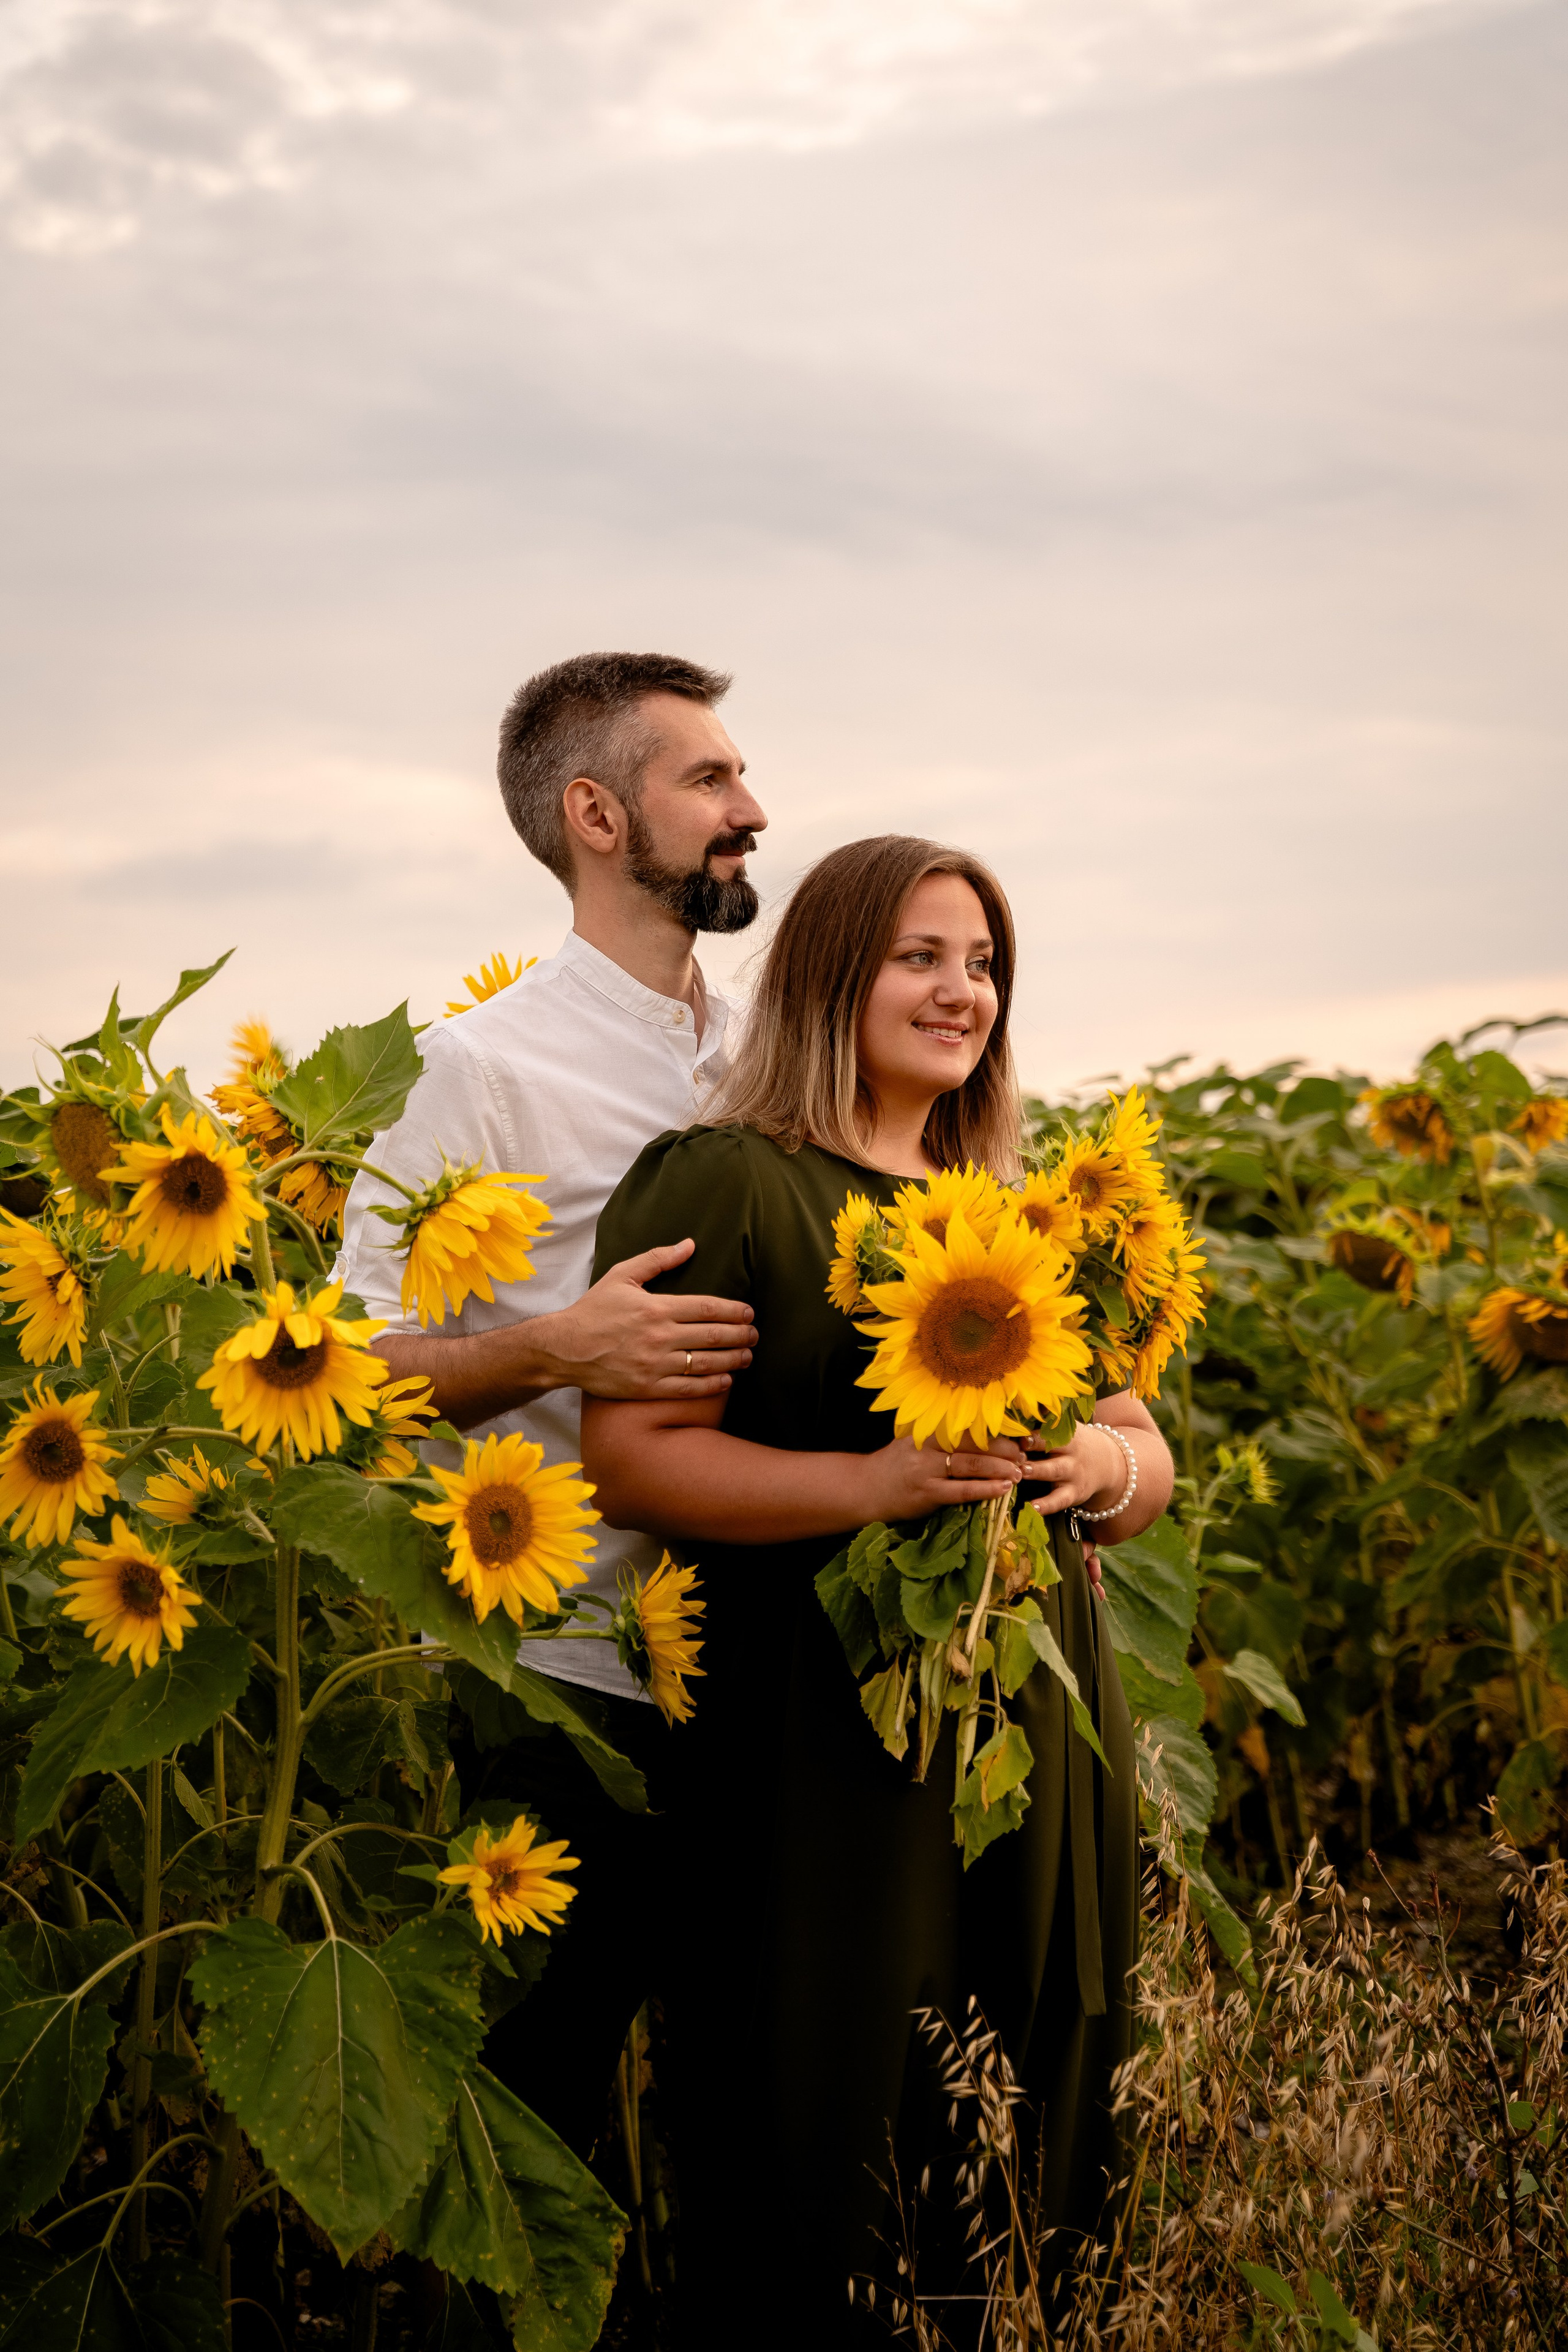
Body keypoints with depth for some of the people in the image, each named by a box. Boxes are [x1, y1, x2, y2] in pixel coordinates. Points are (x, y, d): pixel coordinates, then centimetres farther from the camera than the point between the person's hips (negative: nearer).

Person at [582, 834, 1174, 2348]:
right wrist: (872, 1484, -22)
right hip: (821, 1745, -6)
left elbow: (1149, 1458, 18)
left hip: (1040, 1732, 6)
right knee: (827, 2156, -2)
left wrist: (1103, 1465, -5)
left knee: (1034, 2148, 10)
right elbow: (630, 1461, -11)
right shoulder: (722, 1186, -4)